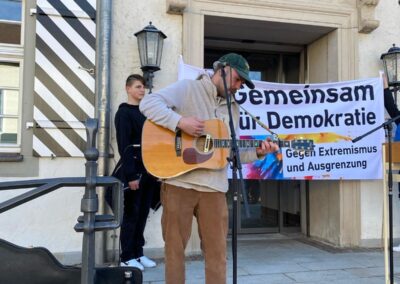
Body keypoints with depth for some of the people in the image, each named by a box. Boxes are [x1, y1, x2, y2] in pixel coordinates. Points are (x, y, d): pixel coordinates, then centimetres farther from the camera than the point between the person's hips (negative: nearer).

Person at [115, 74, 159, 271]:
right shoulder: (123, 113, -5)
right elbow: (124, 146, -13)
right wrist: (131, 175, -19)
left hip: (149, 170, 7)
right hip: (134, 171, -7)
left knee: (143, 213, 10)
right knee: (131, 214, 0)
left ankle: (138, 253, 20)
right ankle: (127, 257, 9)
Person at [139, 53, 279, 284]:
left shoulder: (233, 108, 17)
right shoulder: (187, 88, -1)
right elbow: (149, 103, -13)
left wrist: (257, 152, 1)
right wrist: (180, 122, -23)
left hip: (214, 187, 5)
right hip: (179, 183, -5)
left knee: (217, 250, 9)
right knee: (175, 246, 8)